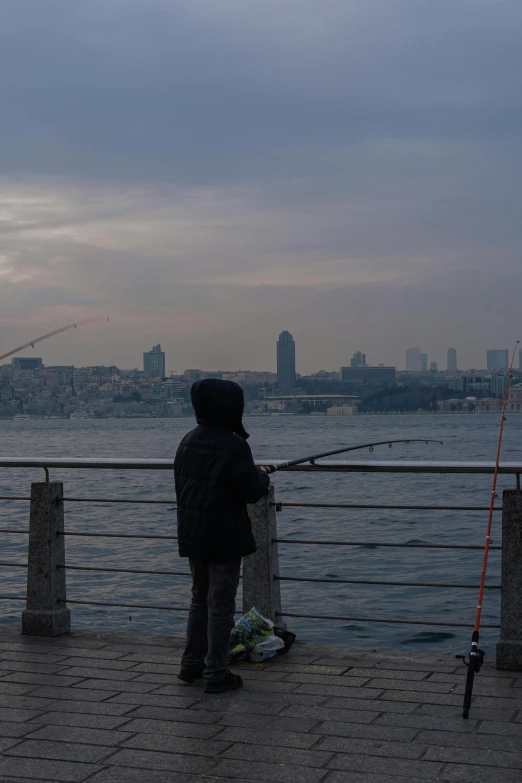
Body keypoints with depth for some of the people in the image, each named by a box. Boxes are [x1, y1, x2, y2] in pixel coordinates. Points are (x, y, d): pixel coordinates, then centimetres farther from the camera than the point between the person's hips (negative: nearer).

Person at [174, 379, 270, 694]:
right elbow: (252, 491, -18)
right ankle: (216, 673, 6)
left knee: (200, 599, 20)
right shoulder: (234, 446, -20)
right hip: (225, 538, -7)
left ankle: (192, 664, 28)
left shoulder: (188, 442, 5)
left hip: (192, 535, 7)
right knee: (221, 605, 1)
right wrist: (263, 477, 5)